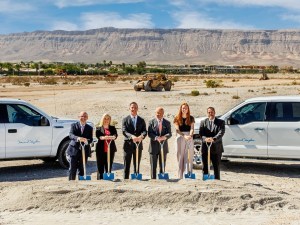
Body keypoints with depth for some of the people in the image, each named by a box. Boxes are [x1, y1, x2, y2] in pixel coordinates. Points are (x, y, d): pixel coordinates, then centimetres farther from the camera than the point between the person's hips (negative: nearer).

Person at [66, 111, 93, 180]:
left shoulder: (90, 128, 10)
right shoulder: (74, 125, 4)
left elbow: (91, 139, 1)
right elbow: (71, 135, -12)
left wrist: (87, 141, -23)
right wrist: (78, 138, -33)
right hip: (74, 150, -2)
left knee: (81, 169, 6)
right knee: (72, 169, -2)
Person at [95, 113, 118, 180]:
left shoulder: (112, 128, 15)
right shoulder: (98, 128, 8)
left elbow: (115, 135, -2)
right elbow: (97, 136, -9)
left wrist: (113, 137, -26)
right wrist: (102, 137, -31)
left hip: (110, 150, 2)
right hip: (101, 150, -2)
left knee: (109, 167, 4)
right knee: (100, 167, -2)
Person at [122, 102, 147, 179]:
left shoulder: (141, 120, 10)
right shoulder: (125, 120, 2)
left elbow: (144, 131, -2)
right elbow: (124, 131, -10)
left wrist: (141, 136, -26)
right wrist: (132, 136, -30)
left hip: (138, 144, 2)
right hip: (128, 144, -2)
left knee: (137, 165, 9)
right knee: (127, 165, 3)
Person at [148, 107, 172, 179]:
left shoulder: (167, 123, 7)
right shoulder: (151, 122, 2)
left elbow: (169, 133, -1)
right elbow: (149, 133, -6)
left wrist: (165, 137, -23)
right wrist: (156, 138, -24)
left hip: (163, 146, 2)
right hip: (154, 146, -2)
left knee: (162, 166, 8)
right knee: (153, 166, 2)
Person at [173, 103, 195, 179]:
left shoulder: (191, 118, 8)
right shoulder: (177, 118, 4)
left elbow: (192, 128, -1)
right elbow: (177, 130, -5)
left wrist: (190, 135, -22)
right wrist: (184, 136, -20)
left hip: (189, 139, 1)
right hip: (180, 138, -1)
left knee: (189, 157, -1)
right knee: (180, 157, 0)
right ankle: (180, 176, 1)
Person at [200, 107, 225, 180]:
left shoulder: (220, 122, 5)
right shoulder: (203, 122, 10)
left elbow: (221, 133, -11)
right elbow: (201, 133, -2)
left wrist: (213, 139, -29)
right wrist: (205, 139, -24)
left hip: (216, 148, -1)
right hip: (205, 148, 1)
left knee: (216, 167, 5)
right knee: (205, 167, 6)